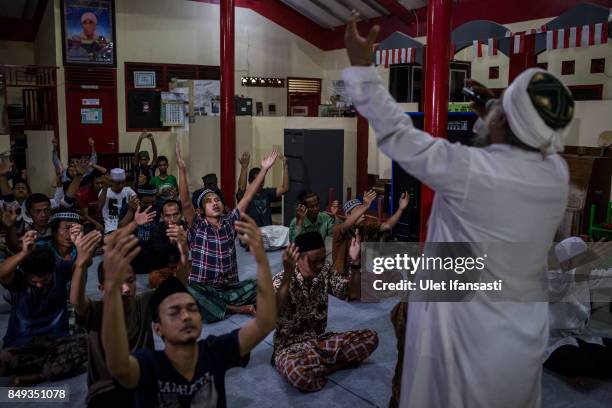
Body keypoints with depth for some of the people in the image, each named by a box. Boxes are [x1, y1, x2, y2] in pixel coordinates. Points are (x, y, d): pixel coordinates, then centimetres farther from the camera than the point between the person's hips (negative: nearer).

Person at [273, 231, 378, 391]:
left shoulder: (325, 271, -2)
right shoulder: (282, 279, -19)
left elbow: (351, 290, 0)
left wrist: (355, 262, -17)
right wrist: (288, 274, -49)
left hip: (320, 340, 6)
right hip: (290, 346, -6)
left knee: (370, 337, -8)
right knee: (297, 373, -41)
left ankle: (315, 368, -10)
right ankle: (334, 363, -10)